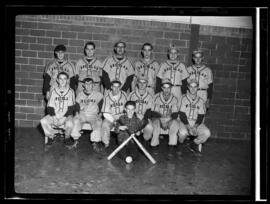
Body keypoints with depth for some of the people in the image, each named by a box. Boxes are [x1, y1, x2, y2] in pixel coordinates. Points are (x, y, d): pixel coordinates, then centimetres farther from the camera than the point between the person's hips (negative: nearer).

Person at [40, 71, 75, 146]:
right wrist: (53, 117, -13)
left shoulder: (70, 91, 0)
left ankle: (67, 137, 0)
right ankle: (51, 136, 3)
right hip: (54, 115, 2)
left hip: (66, 116, -2)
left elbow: (71, 108, -3)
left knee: (69, 124, -34)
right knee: (43, 121, -25)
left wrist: (64, 117, -15)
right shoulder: (53, 91, 5)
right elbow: (50, 107, 3)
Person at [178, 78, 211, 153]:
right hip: (184, 122, -3)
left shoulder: (200, 101, 8)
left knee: (207, 133, -23)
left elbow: (201, 117, 3)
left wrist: (195, 126, -14)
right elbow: (182, 115, -6)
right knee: (183, 132, -34)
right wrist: (188, 126, -18)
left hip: (196, 124, 3)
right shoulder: (184, 99, 1)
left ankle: (193, 144, 3)